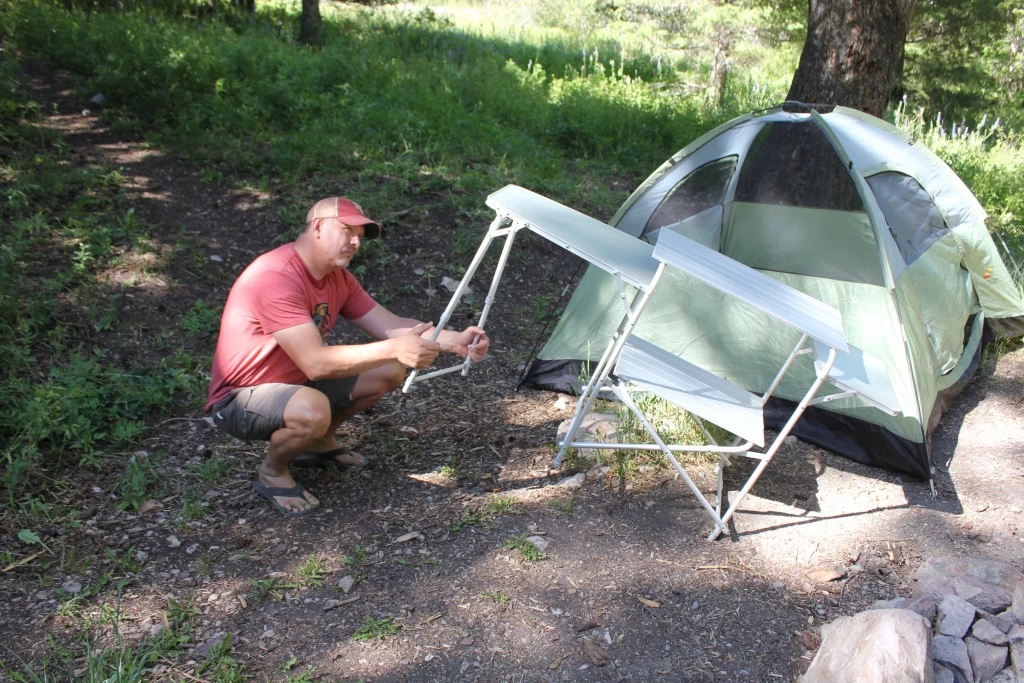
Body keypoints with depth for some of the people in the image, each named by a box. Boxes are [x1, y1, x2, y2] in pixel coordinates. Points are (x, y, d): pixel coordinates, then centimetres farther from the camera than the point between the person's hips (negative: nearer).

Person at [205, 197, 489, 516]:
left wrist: (453, 340, -19)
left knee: (389, 372, 0)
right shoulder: (276, 277, -29)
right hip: (239, 399, -9)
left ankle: (319, 441, 19)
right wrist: (394, 349, -42)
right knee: (313, 410, -39)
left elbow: (391, 326, -4)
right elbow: (315, 362, -36)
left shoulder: (338, 277, 0)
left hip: (298, 381, 9)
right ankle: (272, 472, -5)